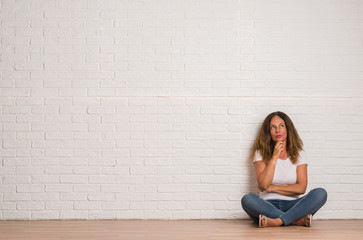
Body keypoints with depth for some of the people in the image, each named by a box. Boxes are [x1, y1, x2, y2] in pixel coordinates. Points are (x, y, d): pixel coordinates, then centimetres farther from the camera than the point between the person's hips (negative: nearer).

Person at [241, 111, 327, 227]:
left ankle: (277, 221, -34)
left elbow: (301, 188, 0)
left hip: (292, 205, 2)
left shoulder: (298, 154, 11)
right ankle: (298, 220, -32)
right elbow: (263, 184, -10)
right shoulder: (261, 153, 7)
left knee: (321, 193, -25)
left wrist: (272, 188, -4)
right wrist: (275, 156, -10)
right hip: (268, 206, -1)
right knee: (247, 199, -34)